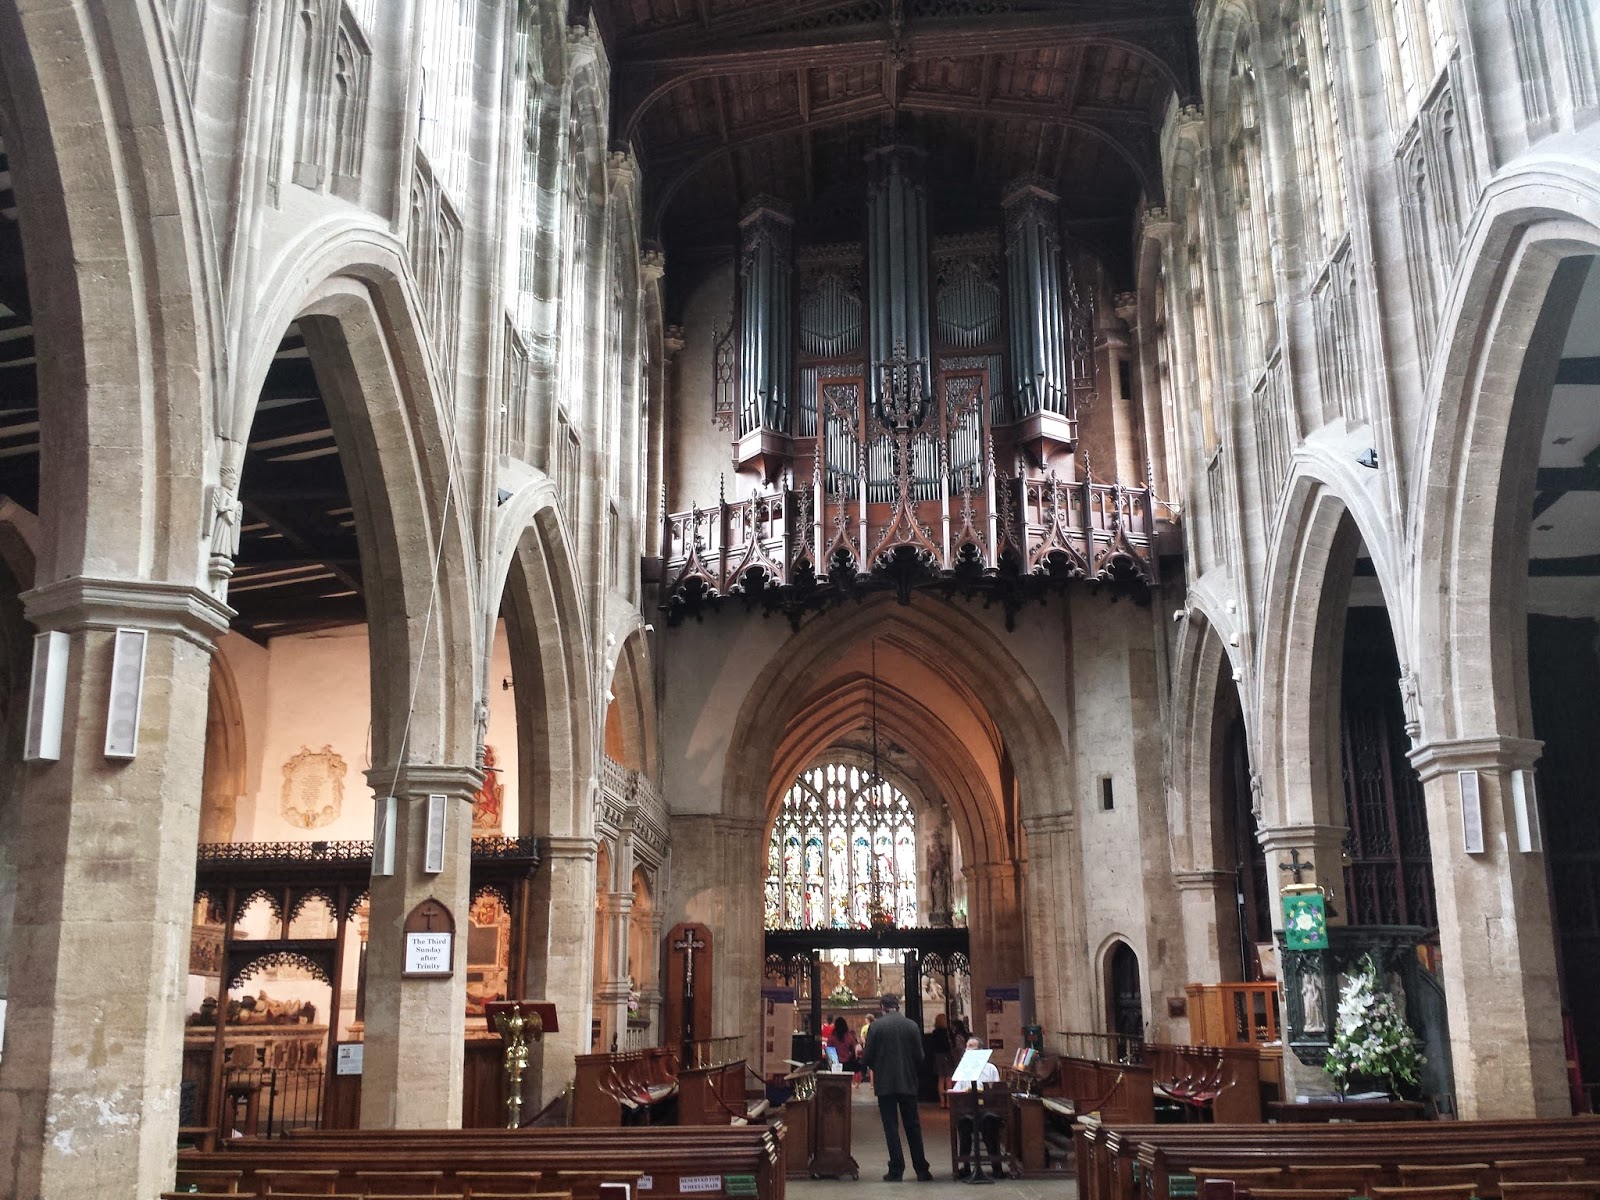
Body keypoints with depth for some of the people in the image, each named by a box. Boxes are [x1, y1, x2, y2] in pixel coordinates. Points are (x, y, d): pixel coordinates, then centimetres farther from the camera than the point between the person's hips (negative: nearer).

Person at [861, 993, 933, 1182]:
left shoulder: (876, 1025, -8)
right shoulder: (911, 1025, -1)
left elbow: (868, 1056, -8)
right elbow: (919, 1056, 0)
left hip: (885, 1083, -2)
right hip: (908, 1082, 2)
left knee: (891, 1126, 4)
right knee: (912, 1125, 11)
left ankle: (896, 1170, 2)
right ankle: (921, 1169, 12)